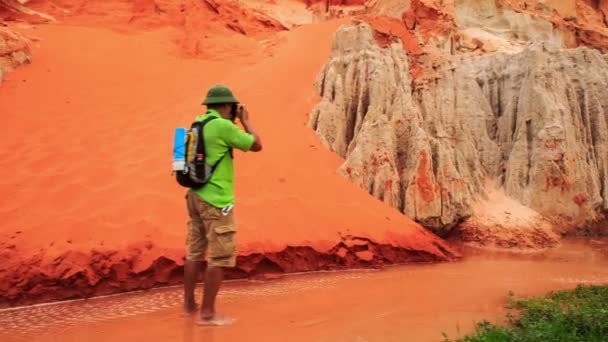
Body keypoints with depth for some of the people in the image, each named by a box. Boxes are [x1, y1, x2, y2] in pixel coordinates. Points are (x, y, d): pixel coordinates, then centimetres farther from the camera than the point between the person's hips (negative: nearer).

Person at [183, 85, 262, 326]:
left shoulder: (198, 124, 9)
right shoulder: (223, 126, -15)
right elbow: (257, 145, -7)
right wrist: (245, 121, 5)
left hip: (195, 195, 9)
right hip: (216, 200, -9)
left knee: (194, 252, 16)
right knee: (220, 257, -2)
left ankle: (188, 304, 26)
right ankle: (207, 314, 2)